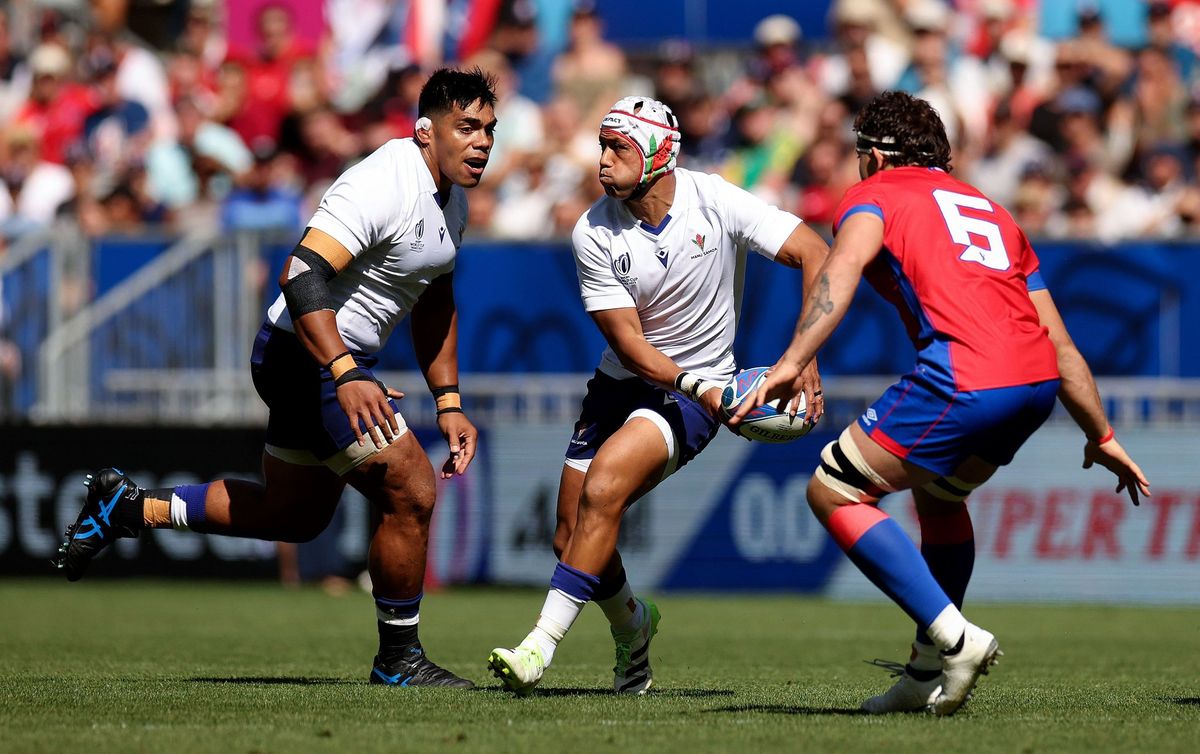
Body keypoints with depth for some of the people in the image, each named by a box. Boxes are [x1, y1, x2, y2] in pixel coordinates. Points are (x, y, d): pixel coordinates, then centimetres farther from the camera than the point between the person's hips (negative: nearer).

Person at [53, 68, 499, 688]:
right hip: (307, 354, -10)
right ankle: (399, 658, 2)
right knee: (410, 491, -13)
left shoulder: (451, 200, 8)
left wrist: (448, 402, 15)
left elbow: (435, 305, 21)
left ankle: (128, 506, 30)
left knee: (293, 516, 20)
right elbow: (302, 276, -33)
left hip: (336, 361, 11)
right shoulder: (382, 188, -24)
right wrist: (344, 375, -41)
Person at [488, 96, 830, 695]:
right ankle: (632, 626, 33)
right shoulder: (594, 234, -11)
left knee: (602, 491, -26)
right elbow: (629, 345, -12)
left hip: (692, 392, -4)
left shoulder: (715, 202, -16)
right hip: (623, 382, 4)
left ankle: (541, 645, -24)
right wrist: (702, 389, -28)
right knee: (572, 537, 1)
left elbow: (814, 255, -16)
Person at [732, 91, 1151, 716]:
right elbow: (1060, 343, 30)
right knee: (938, 495, 32)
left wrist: (792, 363, -20)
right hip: (1038, 382, 7)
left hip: (967, 376, -7)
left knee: (833, 493, 3)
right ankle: (931, 676, 31)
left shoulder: (875, 193, 15)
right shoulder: (988, 209, 32)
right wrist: (1102, 437, 37)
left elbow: (843, 267, -10)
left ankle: (953, 637, -7)